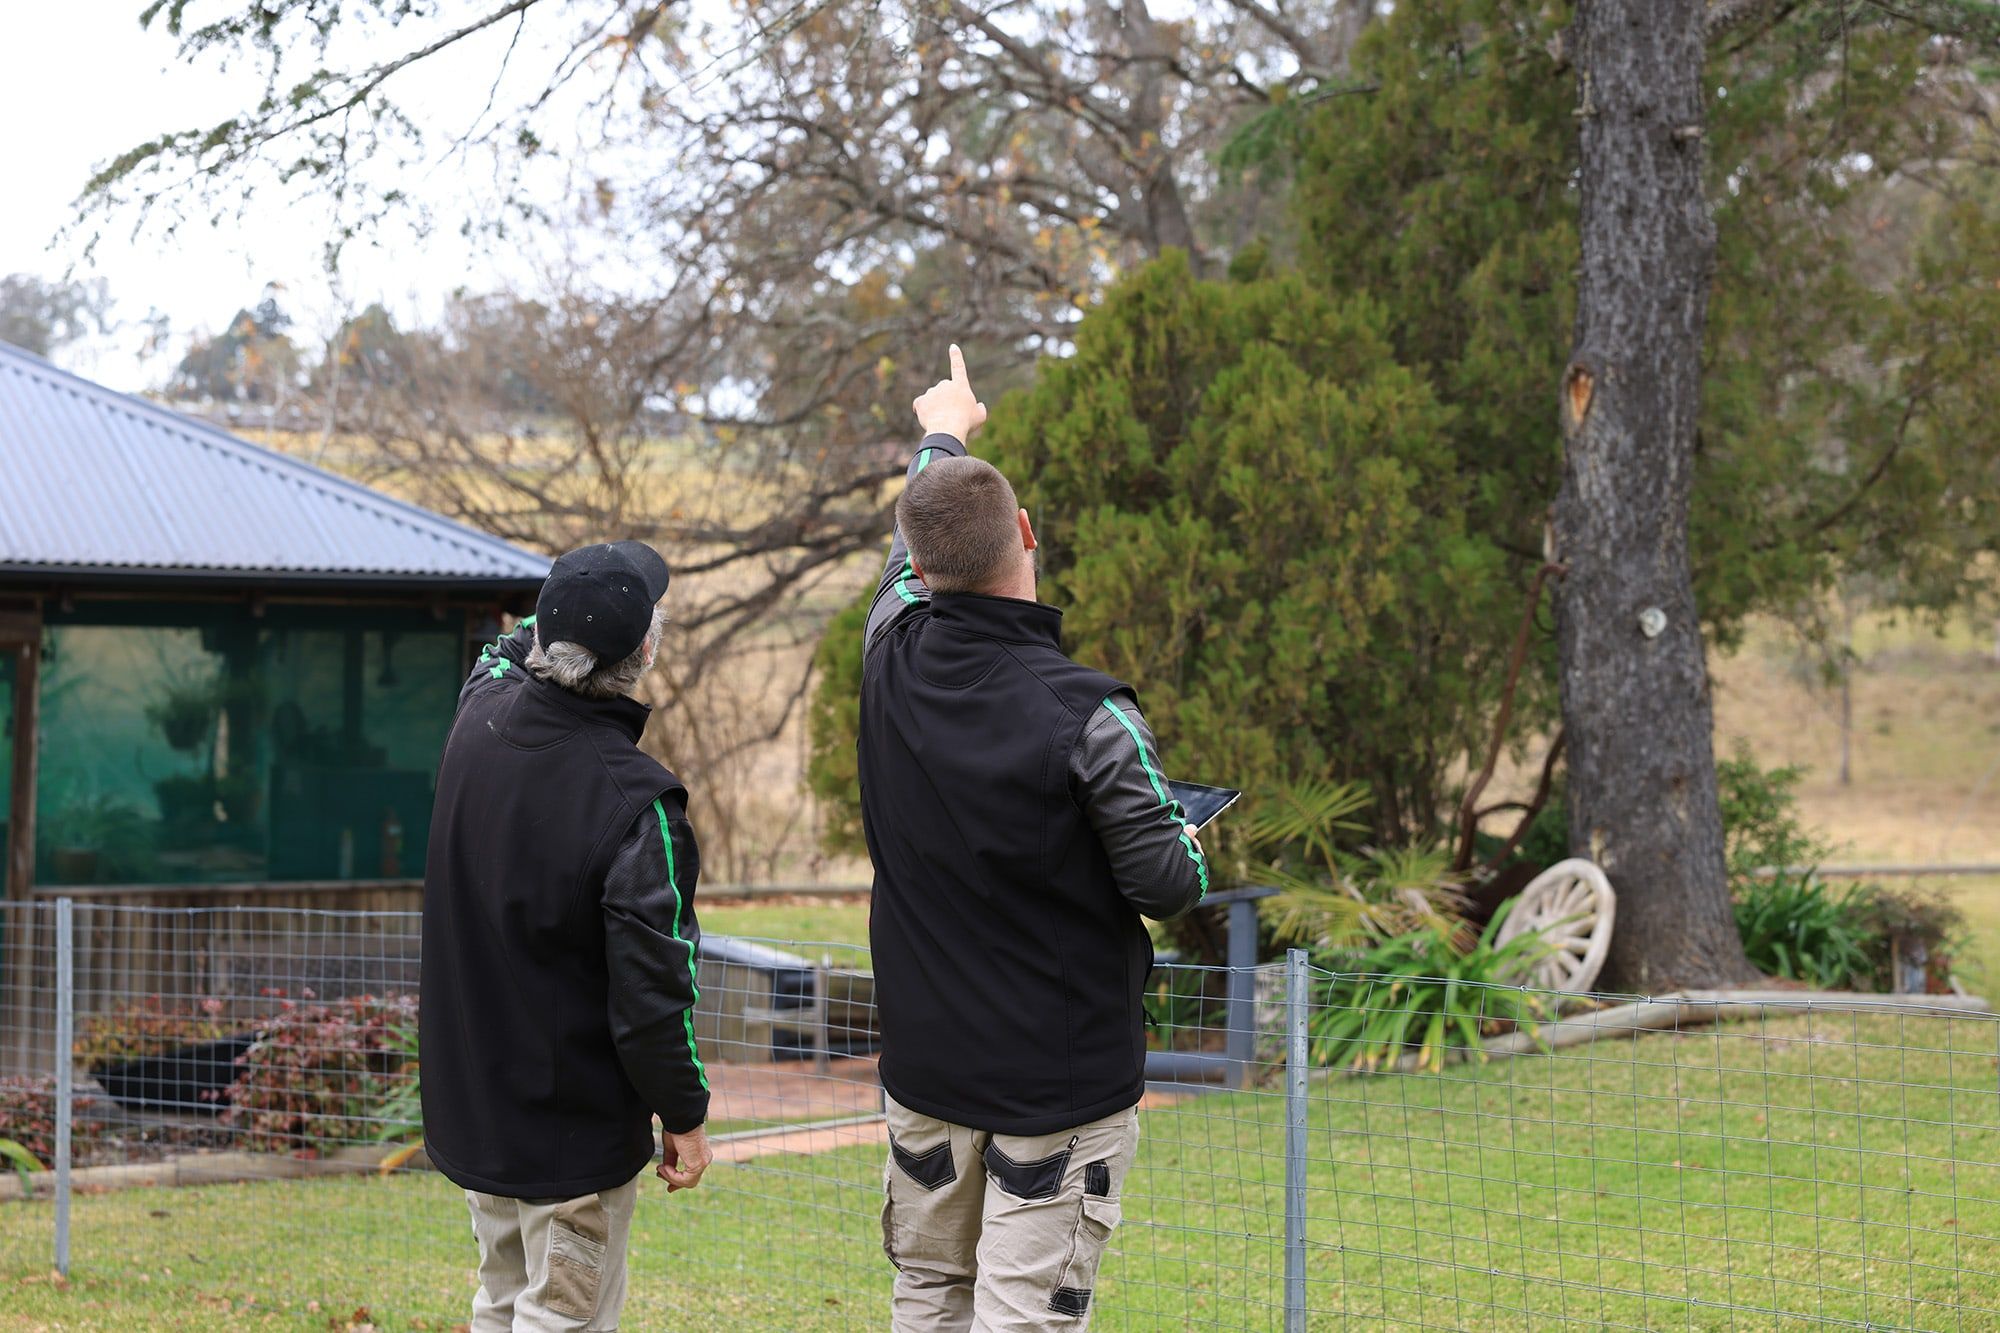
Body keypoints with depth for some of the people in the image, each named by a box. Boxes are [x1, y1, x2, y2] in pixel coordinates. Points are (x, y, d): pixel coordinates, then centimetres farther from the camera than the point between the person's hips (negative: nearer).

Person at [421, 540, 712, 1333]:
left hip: (469, 1101, 7)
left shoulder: (481, 719, -6)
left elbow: (506, 651, 23)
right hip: (576, 1121, -7)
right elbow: (651, 989, -21)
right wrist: (685, 1115, -9)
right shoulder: (636, 803, -25)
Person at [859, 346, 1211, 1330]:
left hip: (926, 1064, 5)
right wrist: (1187, 842, 11)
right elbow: (1169, 885, -14)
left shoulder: (895, 658, -4)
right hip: (1062, 1076, -5)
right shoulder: (1087, 717, -20)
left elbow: (909, 559, 18)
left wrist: (942, 436, 37)